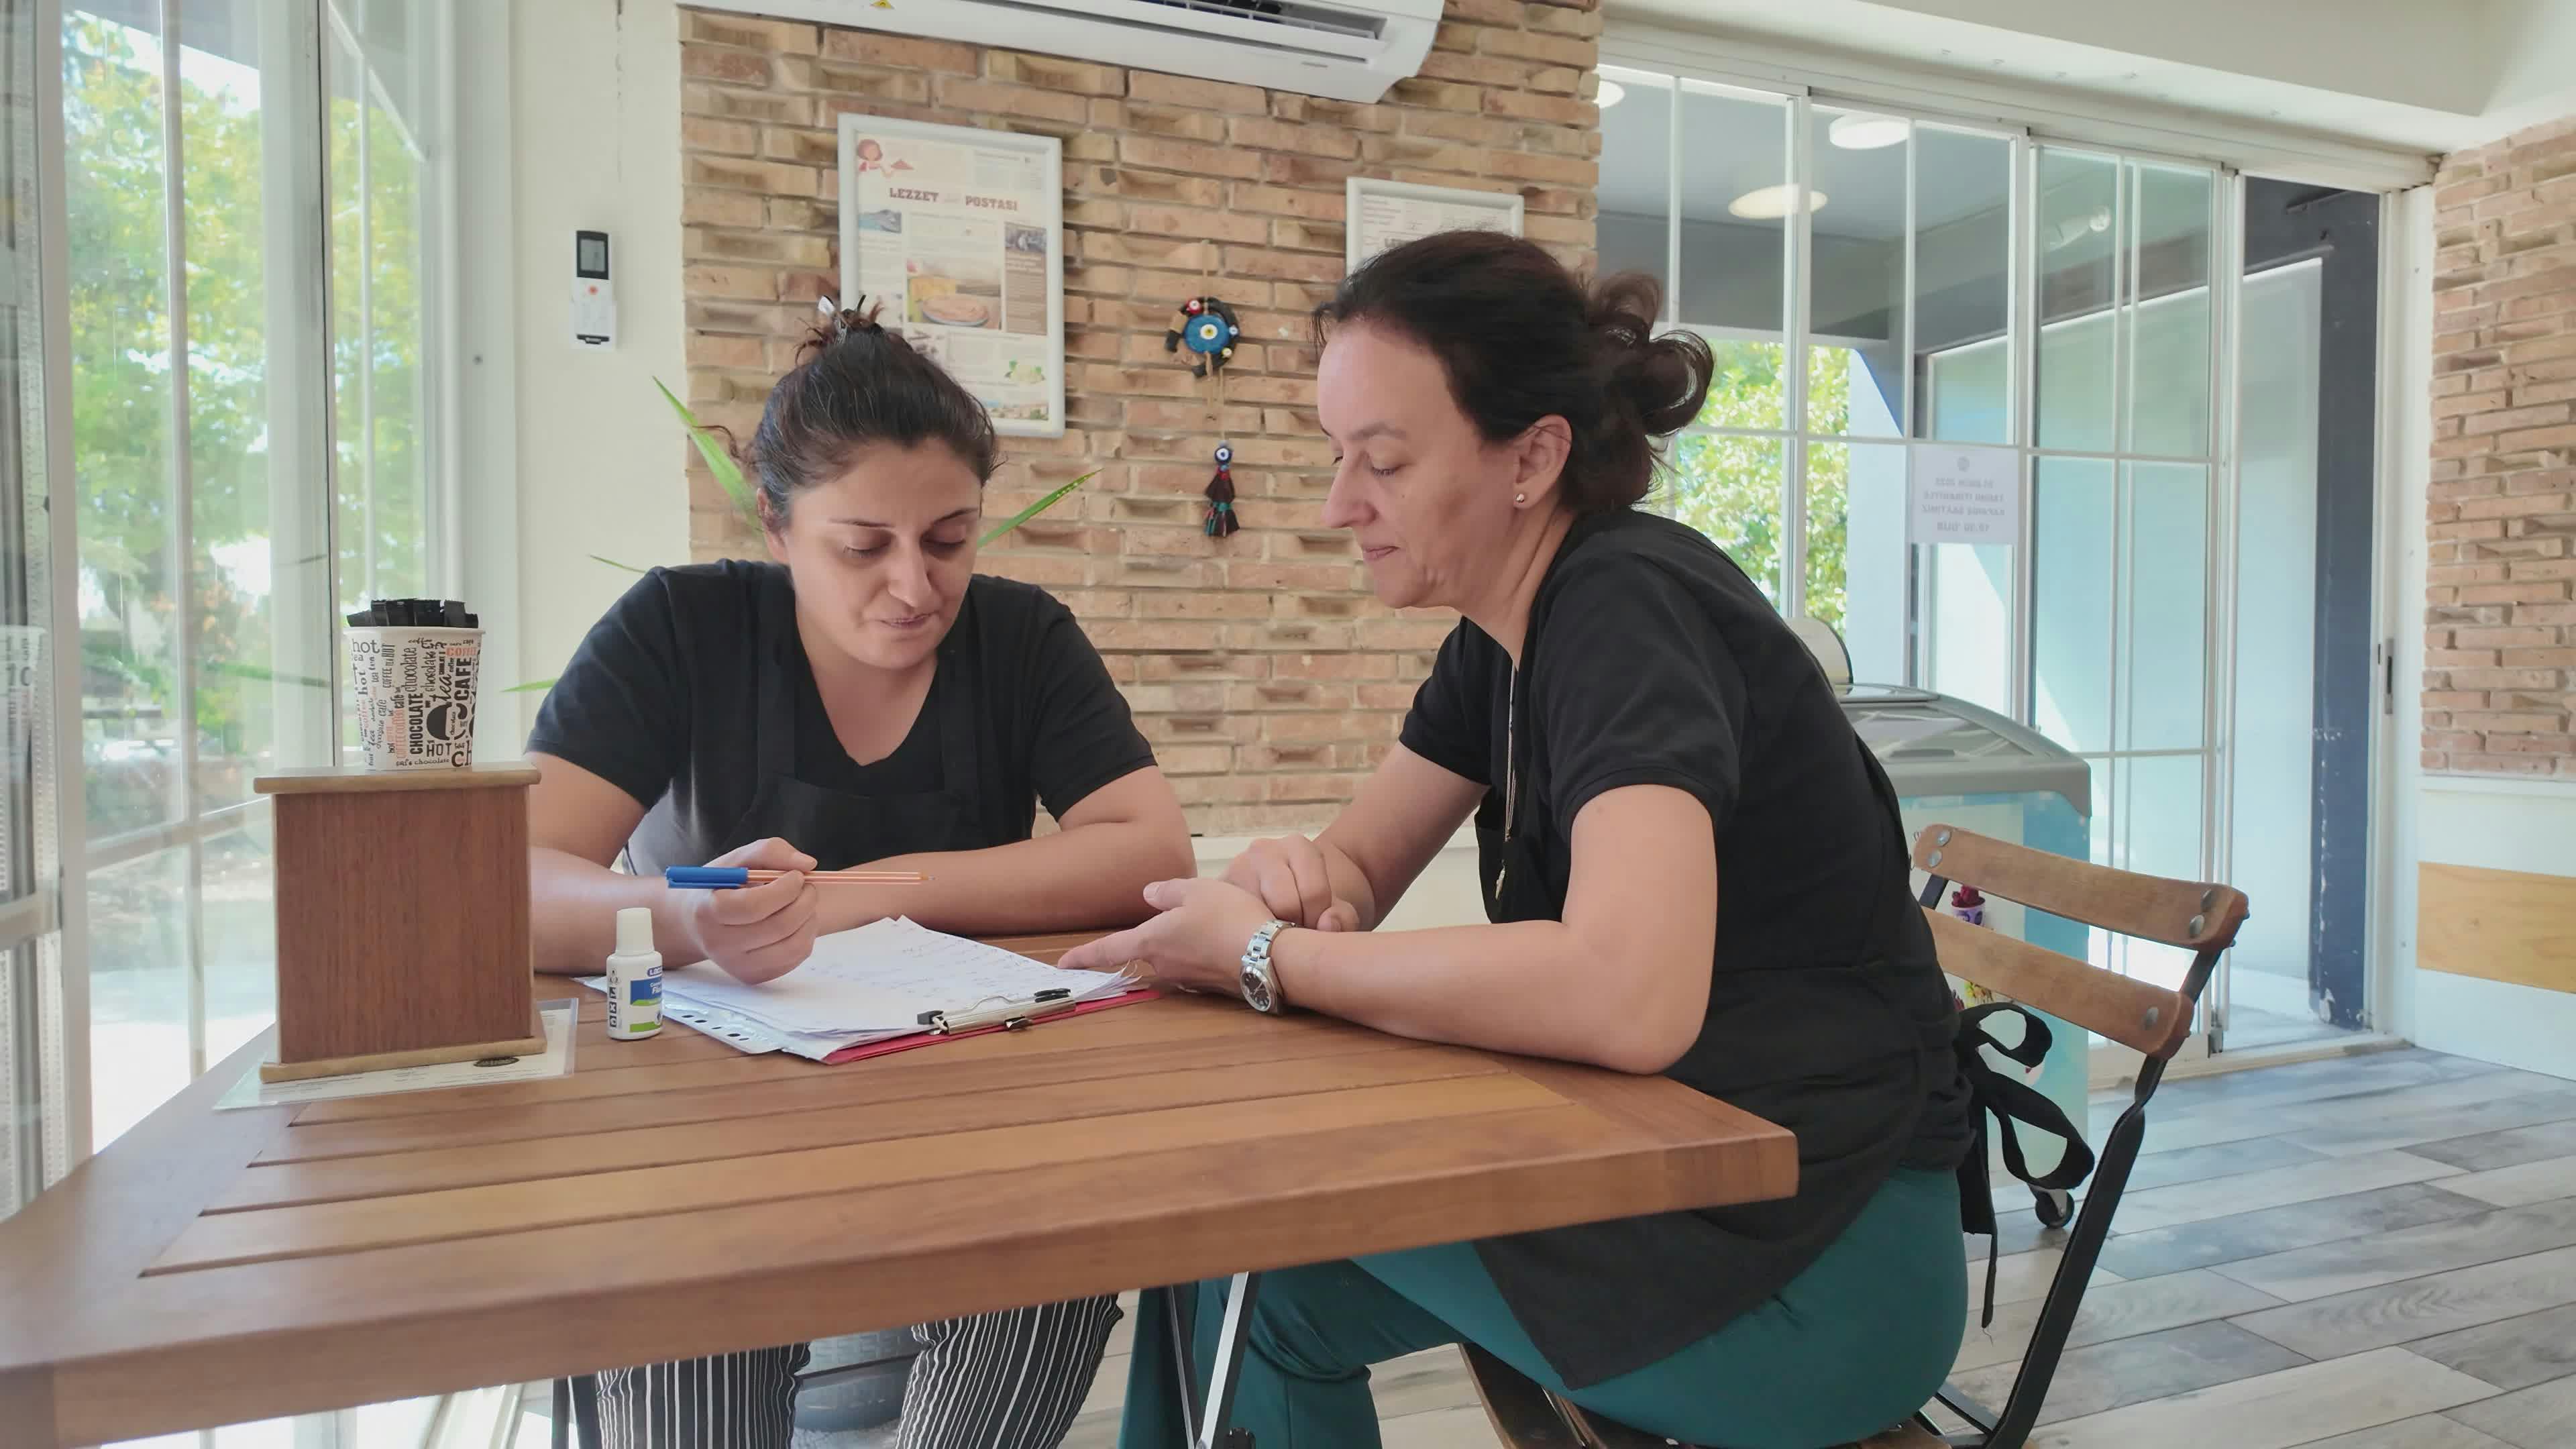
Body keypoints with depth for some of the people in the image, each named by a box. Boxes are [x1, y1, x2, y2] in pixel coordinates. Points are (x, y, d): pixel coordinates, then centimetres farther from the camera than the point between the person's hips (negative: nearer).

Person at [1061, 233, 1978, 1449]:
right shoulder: (1503, 635, 5)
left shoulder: (1626, 607, -21)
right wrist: (1297, 880, -14)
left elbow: (1629, 996, -36)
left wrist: (1269, 961, -24)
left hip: (1817, 1257, -7)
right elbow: (1364, 865, 11)